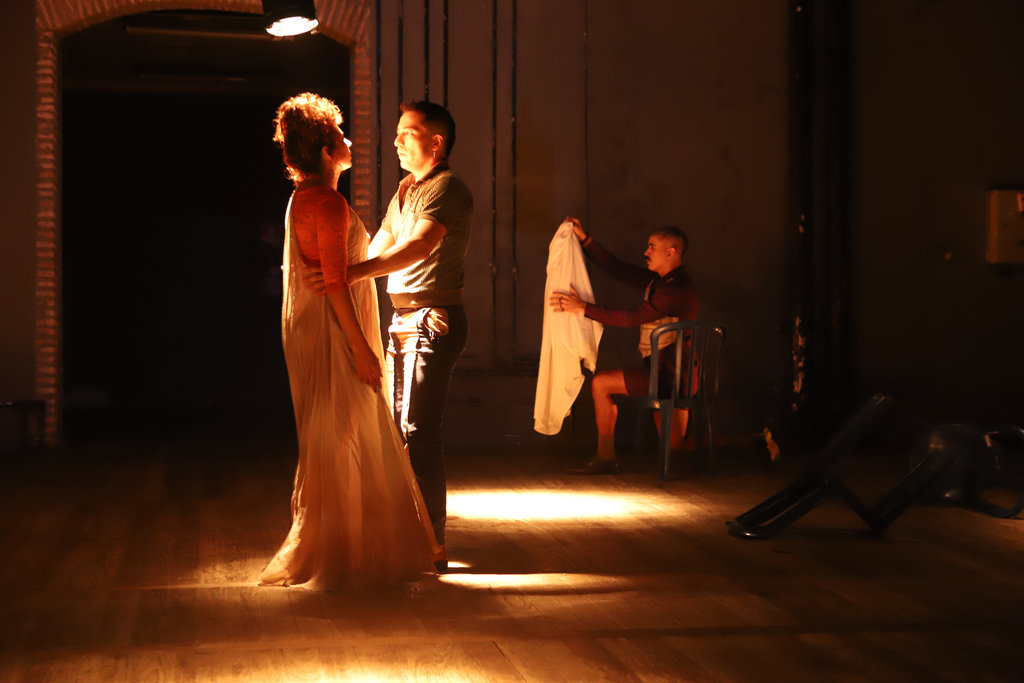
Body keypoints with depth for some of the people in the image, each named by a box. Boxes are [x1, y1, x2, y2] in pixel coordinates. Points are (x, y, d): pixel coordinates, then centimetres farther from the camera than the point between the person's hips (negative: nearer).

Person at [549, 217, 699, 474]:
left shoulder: (678, 288, -16)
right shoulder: (657, 280, 14)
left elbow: (632, 318, -21)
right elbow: (617, 268, 18)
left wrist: (583, 308, -21)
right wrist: (584, 238, 13)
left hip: (668, 374, -9)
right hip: (669, 375, 9)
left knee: (601, 383, -8)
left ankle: (605, 457, -2)